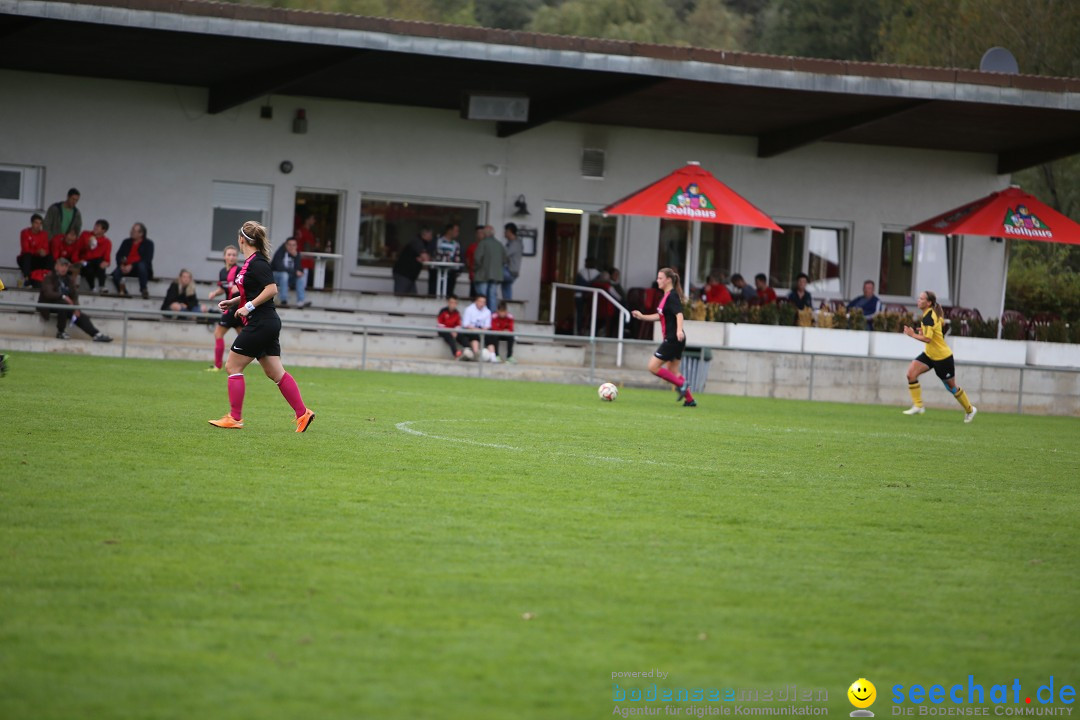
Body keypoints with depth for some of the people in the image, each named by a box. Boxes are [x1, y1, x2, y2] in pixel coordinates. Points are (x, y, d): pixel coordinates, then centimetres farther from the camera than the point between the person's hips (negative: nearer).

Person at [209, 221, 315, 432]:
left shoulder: (257, 263, -15)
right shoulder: (252, 262, 15)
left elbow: (271, 289, -23)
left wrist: (249, 306, -21)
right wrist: (233, 302, 17)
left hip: (260, 324, -10)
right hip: (267, 325, 10)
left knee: (233, 367, -3)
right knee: (275, 373, 9)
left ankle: (235, 417, -1)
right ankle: (302, 413, 6)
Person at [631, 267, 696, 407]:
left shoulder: (672, 296, -14)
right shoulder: (666, 296, 15)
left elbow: (679, 313, -28)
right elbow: (659, 316, 27)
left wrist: (679, 330, -43)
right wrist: (642, 316, 25)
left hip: (673, 339, -10)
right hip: (672, 339, 10)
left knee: (653, 367, -8)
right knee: (672, 372, 11)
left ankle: (681, 384, -6)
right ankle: (690, 399, 11)